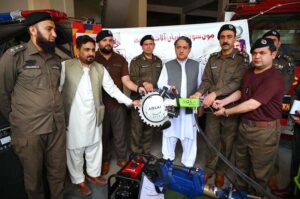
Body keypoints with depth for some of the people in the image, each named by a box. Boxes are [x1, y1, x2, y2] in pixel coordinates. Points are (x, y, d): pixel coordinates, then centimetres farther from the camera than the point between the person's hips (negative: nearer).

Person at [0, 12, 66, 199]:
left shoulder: (57, 60, 8)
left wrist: (56, 114, 12)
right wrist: (16, 118, 8)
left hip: (57, 126, 4)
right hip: (28, 130, -4)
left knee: (58, 172, 16)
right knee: (34, 176, 15)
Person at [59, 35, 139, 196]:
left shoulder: (100, 69, 2)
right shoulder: (65, 66, -9)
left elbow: (112, 89, 4)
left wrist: (130, 102, -1)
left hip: (93, 117, 4)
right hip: (73, 117, -3)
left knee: (94, 147, 17)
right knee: (75, 150, 11)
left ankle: (93, 174, 40)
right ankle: (79, 180, 32)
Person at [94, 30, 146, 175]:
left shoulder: (120, 59, 6)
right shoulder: (93, 59, -2)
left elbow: (126, 80, 0)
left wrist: (138, 88, -19)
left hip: (118, 103, 2)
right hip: (99, 104, -1)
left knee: (120, 133, 12)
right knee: (103, 134, 12)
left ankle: (121, 158, 30)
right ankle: (105, 160, 31)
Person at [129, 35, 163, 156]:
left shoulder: (158, 61, 15)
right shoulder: (136, 61, -1)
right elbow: (133, 79, -11)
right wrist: (143, 83, -29)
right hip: (139, 98, -4)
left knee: (150, 126, 12)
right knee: (137, 127, 0)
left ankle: (146, 151, 26)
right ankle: (136, 153, 15)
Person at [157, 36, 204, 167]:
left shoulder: (197, 66, 8)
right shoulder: (167, 65, 7)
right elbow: (160, 84, 1)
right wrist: (169, 87, -20)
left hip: (190, 108, 1)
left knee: (189, 138, 8)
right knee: (169, 136, 11)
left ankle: (188, 166, 24)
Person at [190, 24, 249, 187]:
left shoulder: (242, 58, -4)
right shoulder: (213, 58, 8)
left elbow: (237, 82, -16)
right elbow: (206, 80, 4)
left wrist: (215, 93, -26)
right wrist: (199, 93, -16)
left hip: (231, 106, -2)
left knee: (227, 141, 10)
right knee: (212, 139, 10)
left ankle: (220, 171, 30)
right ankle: (209, 169, 28)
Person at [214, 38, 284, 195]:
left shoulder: (274, 78, -21)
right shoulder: (249, 72, 7)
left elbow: (252, 104, -25)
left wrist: (227, 112, -15)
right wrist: (223, 102, 0)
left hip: (264, 130, -8)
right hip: (244, 125, 8)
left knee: (259, 171, 10)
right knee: (241, 163, 23)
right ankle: (240, 191, 43)